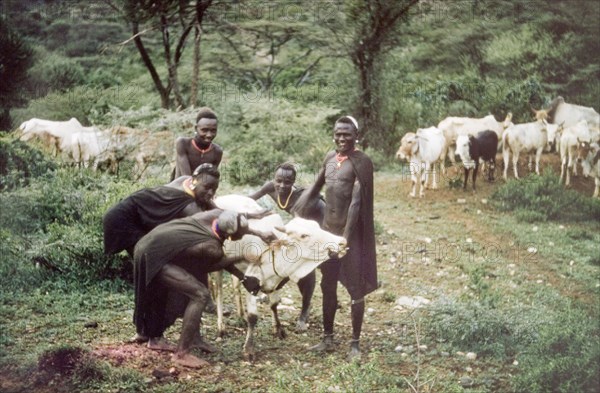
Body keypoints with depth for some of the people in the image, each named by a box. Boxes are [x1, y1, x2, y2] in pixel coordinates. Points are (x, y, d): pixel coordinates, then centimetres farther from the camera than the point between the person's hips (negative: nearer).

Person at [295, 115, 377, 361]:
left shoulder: (361, 162, -13)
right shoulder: (330, 157, 9)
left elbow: (356, 202, -19)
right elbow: (318, 184, 23)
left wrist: (346, 237, -24)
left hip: (351, 232, -7)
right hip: (328, 230, 7)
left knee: (355, 289, 1)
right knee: (327, 286, 13)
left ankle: (355, 344, 10)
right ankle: (328, 338, 25)